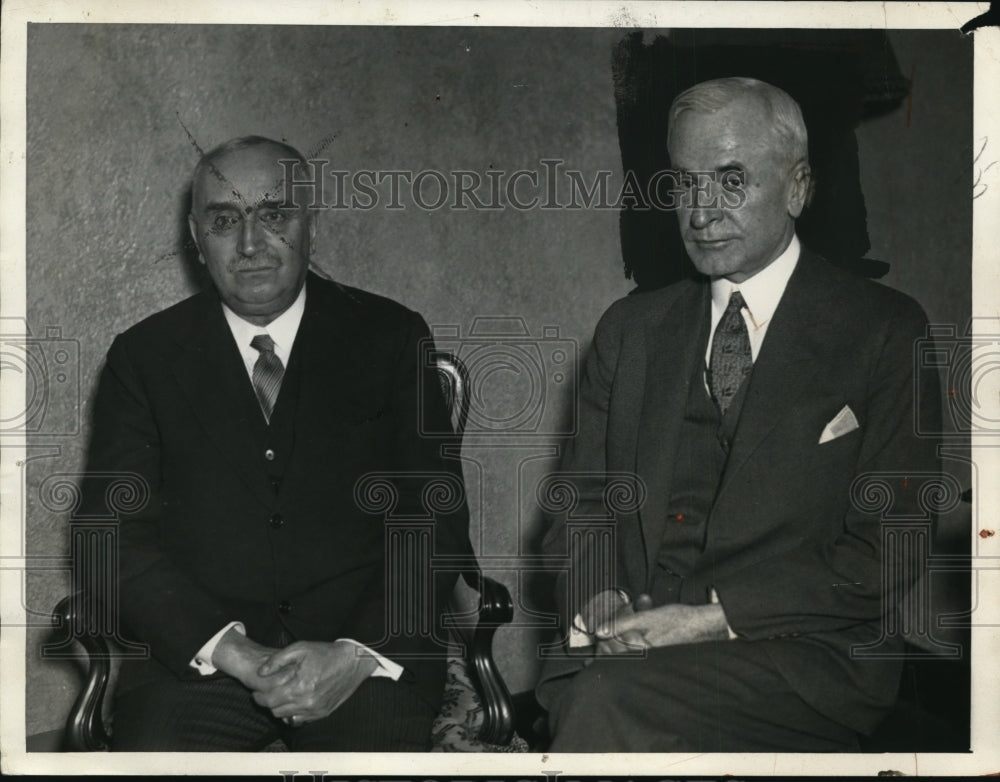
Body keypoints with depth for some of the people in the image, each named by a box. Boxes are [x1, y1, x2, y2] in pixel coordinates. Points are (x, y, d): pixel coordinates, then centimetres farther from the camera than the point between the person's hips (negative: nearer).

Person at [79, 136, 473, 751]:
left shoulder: (391, 337, 7)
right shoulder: (145, 356, 9)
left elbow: (438, 521, 3)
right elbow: (117, 537, 1)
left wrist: (359, 654, -13)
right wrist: (232, 651, -13)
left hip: (365, 638, 0)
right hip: (198, 648, 0)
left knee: (379, 746, -28)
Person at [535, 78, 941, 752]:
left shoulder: (884, 331, 3)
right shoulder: (632, 329, 17)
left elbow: (887, 547, -4)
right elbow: (582, 499, 17)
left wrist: (713, 616, -13)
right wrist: (597, 600, -7)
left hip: (805, 653, -3)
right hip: (627, 649, 4)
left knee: (613, 700, -32)